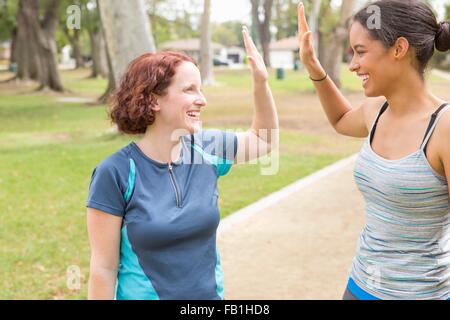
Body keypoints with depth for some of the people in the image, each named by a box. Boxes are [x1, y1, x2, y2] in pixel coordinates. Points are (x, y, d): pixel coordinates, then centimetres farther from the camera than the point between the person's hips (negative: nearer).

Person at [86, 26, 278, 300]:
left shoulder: (205, 149, -5)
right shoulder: (116, 172, -18)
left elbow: (264, 139, 13)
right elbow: (104, 268, -14)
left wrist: (261, 82, 1)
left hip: (210, 292, 5)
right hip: (143, 294, -5)